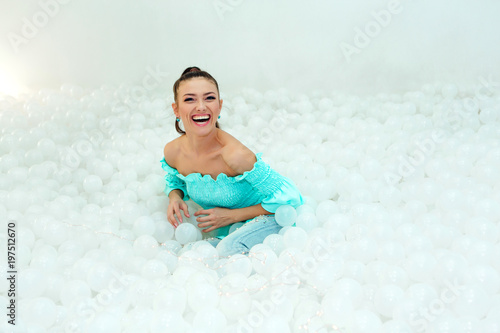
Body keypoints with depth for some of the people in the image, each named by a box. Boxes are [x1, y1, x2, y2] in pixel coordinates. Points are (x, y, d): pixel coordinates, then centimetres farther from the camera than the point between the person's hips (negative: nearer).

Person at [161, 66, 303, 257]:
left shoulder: (234, 155, -32)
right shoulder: (172, 152, -13)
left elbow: (287, 198, -24)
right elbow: (175, 181, 13)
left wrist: (232, 215, -19)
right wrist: (175, 197, -11)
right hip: (224, 229, 6)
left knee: (228, 249, -31)